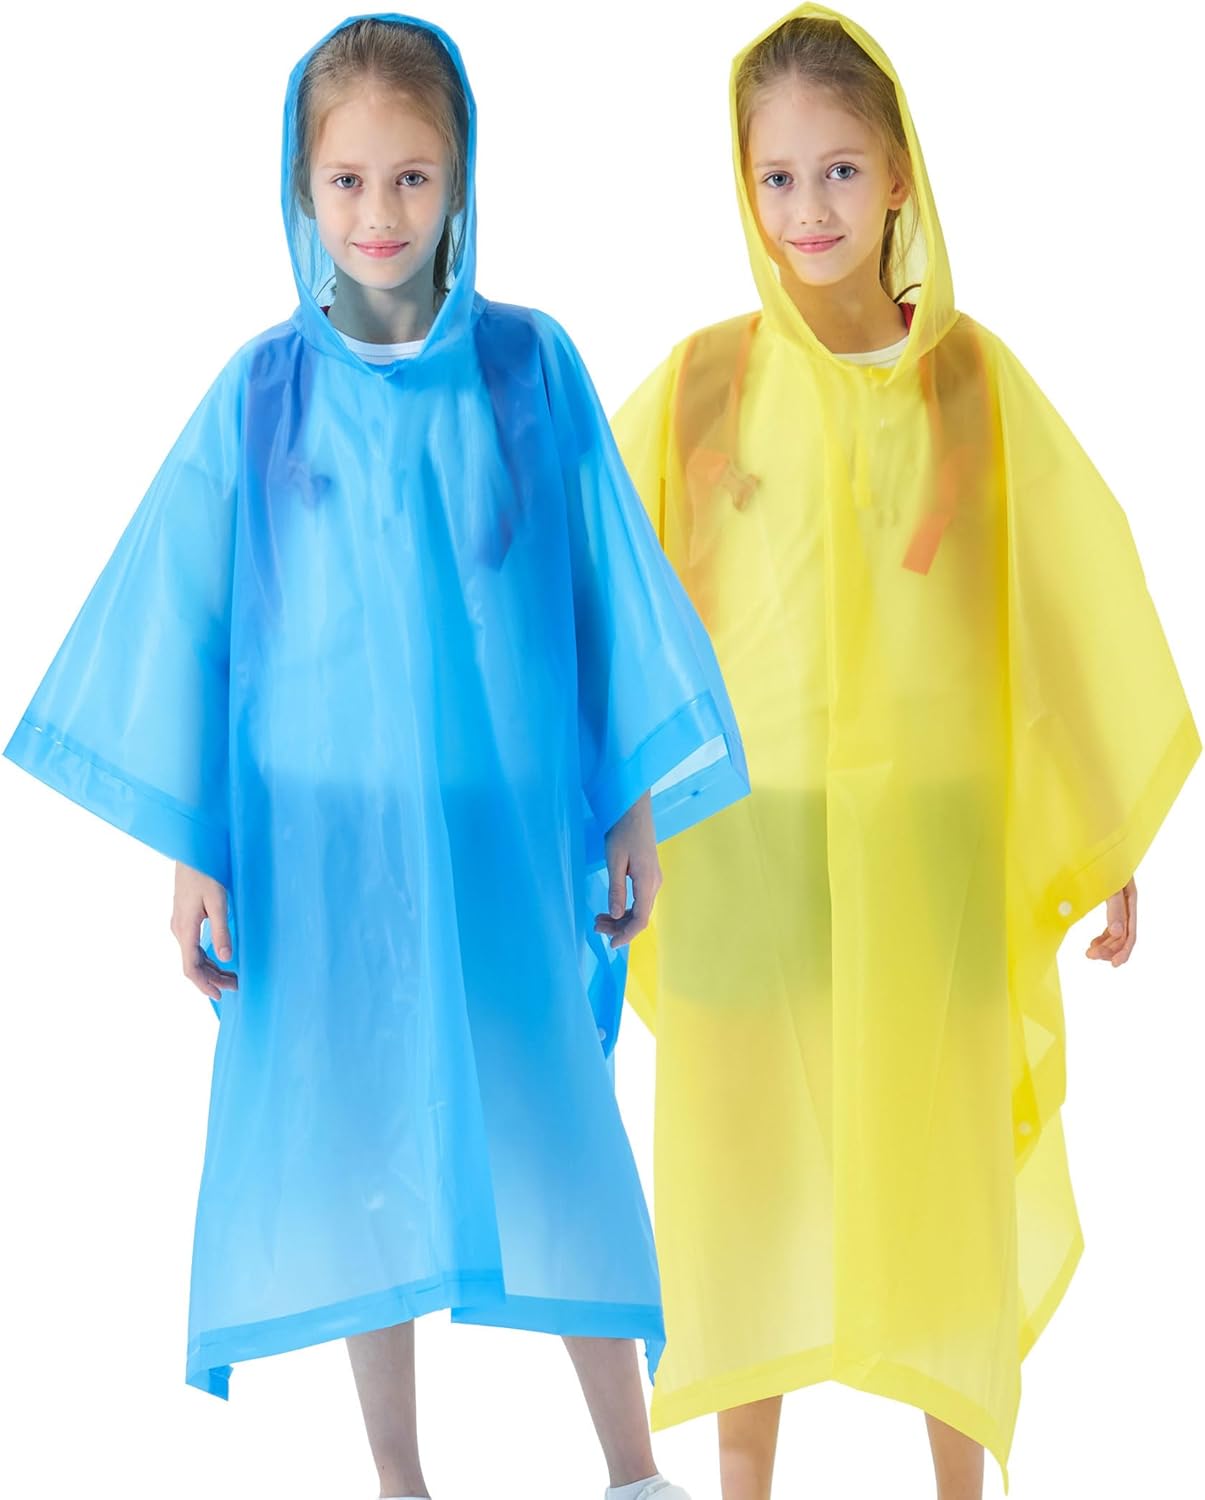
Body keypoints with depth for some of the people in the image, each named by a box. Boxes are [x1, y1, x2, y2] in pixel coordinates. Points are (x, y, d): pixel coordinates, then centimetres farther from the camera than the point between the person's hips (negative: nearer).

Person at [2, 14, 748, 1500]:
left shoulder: (534, 367, -2)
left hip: (510, 833, 0)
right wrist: (190, 847, -1)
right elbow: (186, 612, 1)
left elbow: (610, 589, 3)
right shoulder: (263, 391, -2)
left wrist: (638, 804, 3)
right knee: (363, 1145, 10)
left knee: (559, 1135, 4)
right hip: (324, 838, 1)